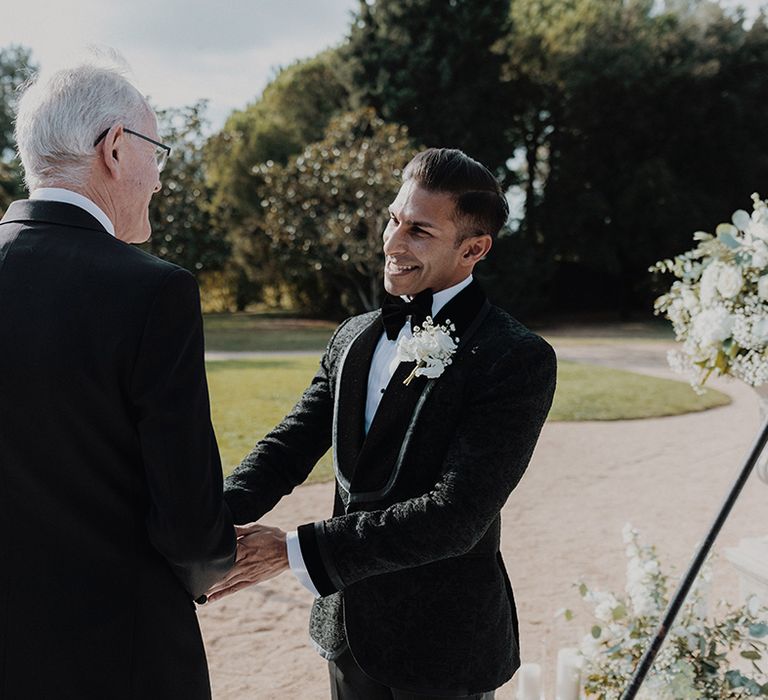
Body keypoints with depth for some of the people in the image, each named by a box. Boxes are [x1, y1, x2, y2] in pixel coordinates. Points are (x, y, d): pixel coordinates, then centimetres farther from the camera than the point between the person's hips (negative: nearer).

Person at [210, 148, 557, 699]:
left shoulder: (519, 360, -18)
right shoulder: (355, 338, 4)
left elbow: (457, 515, -24)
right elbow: (290, 447, -1)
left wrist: (291, 549, -26)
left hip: (444, 650, -5)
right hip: (348, 631, 5)